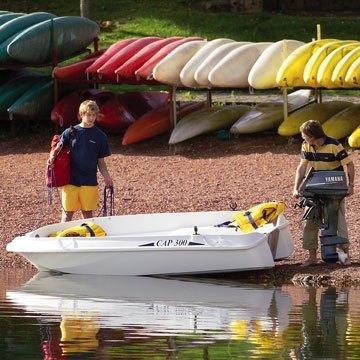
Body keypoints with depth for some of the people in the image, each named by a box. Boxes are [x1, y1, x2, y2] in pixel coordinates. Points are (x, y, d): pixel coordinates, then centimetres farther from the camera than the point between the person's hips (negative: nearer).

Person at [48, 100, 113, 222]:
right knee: (68, 213, 1)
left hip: (89, 181, 1)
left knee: (88, 212, 6)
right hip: (70, 180, -1)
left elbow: (101, 161, 8)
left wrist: (106, 176, -7)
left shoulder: (100, 136, 4)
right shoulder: (70, 133, 2)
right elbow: (57, 150, 4)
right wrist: (52, 157, -19)